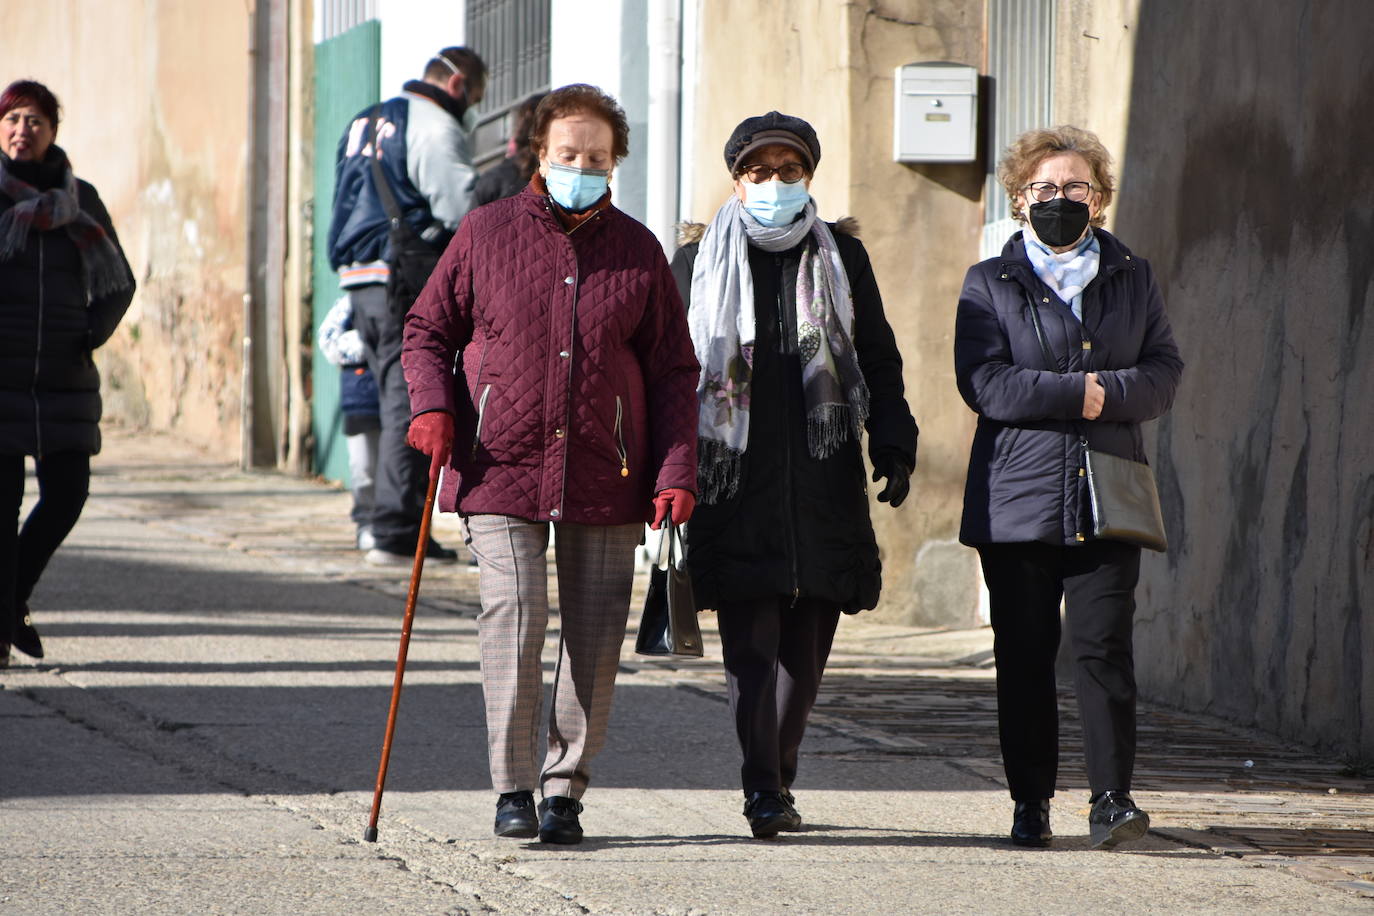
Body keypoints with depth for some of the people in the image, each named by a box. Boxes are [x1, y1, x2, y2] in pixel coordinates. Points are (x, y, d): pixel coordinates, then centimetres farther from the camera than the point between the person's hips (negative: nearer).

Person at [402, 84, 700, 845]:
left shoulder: (637, 251, 9)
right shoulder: (486, 233, 6)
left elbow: (673, 371, 9)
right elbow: (428, 329, 12)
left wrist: (675, 472, 0)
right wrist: (431, 405, -7)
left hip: (604, 479, 2)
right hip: (501, 471, -2)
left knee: (594, 634, 2)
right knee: (512, 617, -12)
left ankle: (565, 789, 12)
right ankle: (512, 789, -4)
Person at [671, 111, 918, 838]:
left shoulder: (842, 256, 13)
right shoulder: (700, 261, 8)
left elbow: (879, 361, 15)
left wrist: (893, 446, 3)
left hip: (824, 481, 2)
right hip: (735, 485, -2)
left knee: (806, 647, 4)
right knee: (751, 646, -10)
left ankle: (778, 779, 19)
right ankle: (763, 792, -10)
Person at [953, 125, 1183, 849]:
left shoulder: (1131, 279, 14)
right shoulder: (990, 285, 7)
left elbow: (1164, 373, 6)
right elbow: (983, 382, -6)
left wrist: (1106, 393, -12)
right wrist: (1076, 393, -12)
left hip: (1105, 500, 1)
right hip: (1017, 499, -1)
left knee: (1103, 646, -9)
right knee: (1024, 655, 1)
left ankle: (1112, 797, -7)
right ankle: (1030, 802, 9)